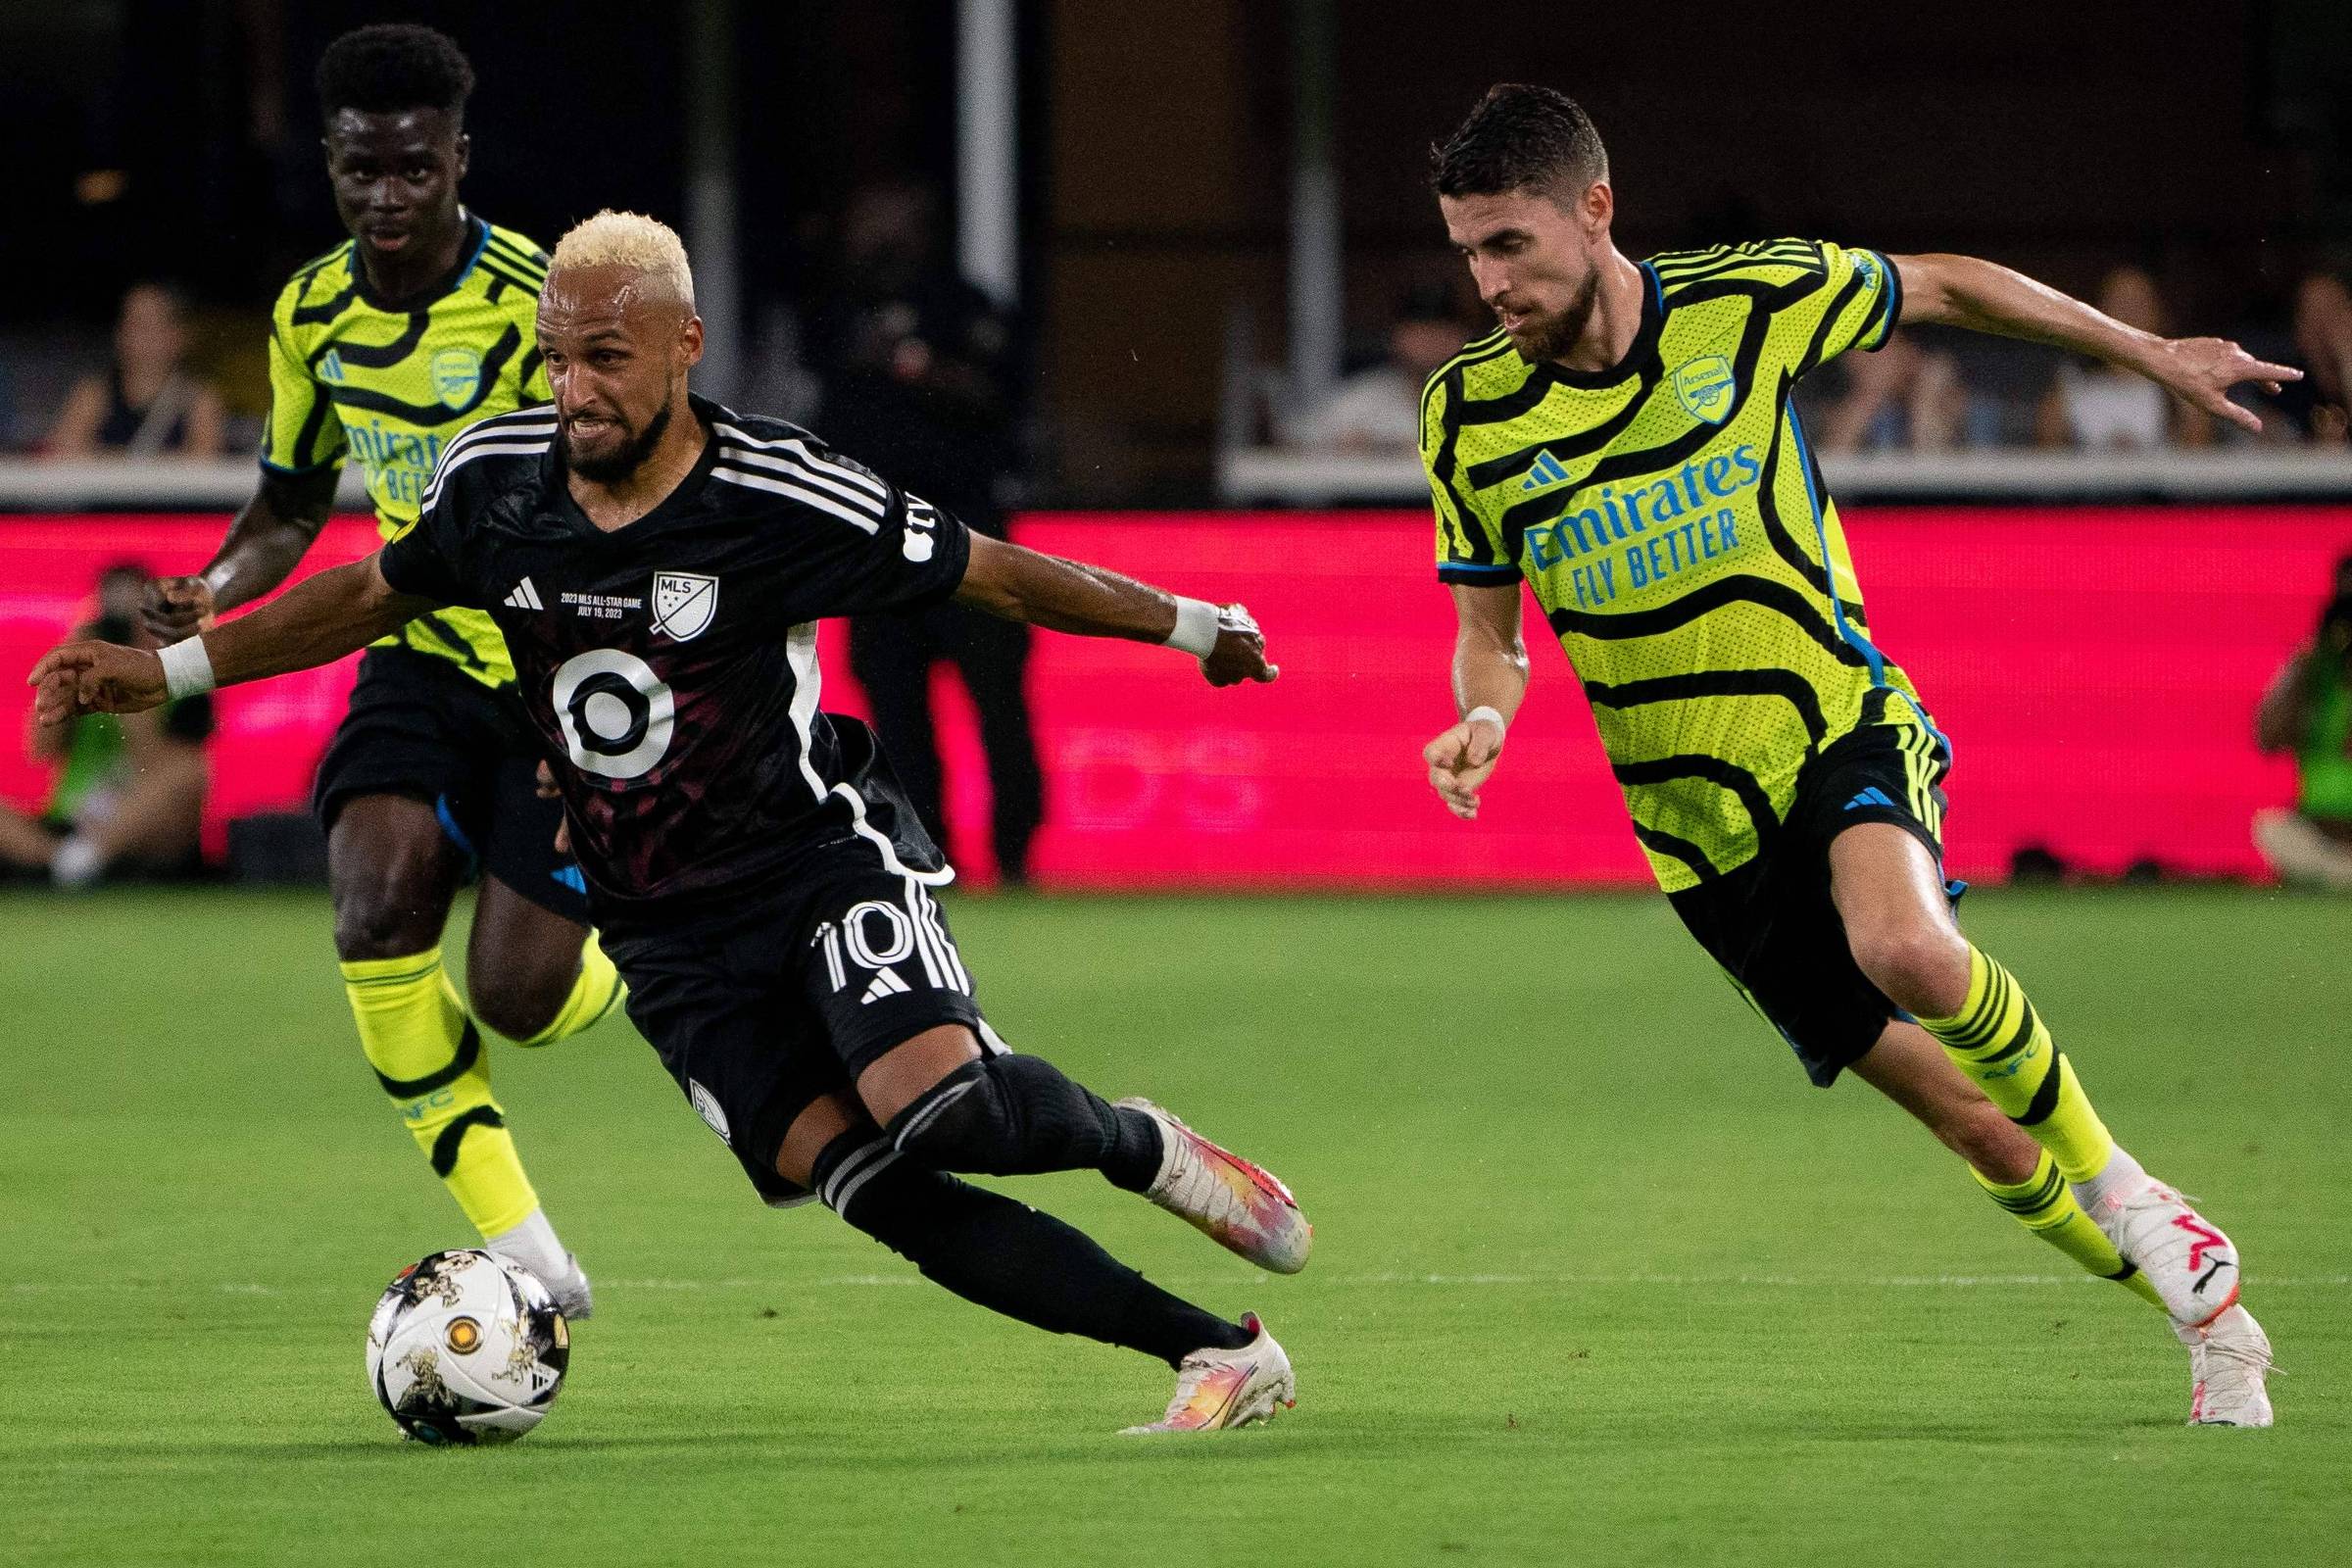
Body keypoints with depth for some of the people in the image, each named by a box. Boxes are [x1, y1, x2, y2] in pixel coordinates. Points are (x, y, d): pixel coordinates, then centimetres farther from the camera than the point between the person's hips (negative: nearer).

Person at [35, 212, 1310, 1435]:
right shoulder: (494, 481, -3)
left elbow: (989, 575, -4)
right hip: (669, 932, 4)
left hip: (822, 854, -4)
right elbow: (377, 595, 17)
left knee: (939, 1100, -30)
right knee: (856, 1177, -14)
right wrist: (167, 670, 16)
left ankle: (1141, 1148, 5)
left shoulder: (780, 498, -16)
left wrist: (1192, 627, 3)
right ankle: (1221, 1355, -10)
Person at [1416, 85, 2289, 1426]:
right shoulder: (1471, 414, -5)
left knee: (1907, 949, -34)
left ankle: (2114, 1180, -8)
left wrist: (2149, 353, 16)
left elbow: (1945, 288, 9)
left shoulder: (1748, 299, -8)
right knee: (1973, 1123, -2)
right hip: (1701, 823, 2)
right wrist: (1486, 721, -16)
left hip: (1843, 721, -2)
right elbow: (1490, 625, 7)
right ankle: (2203, 1303, 18)